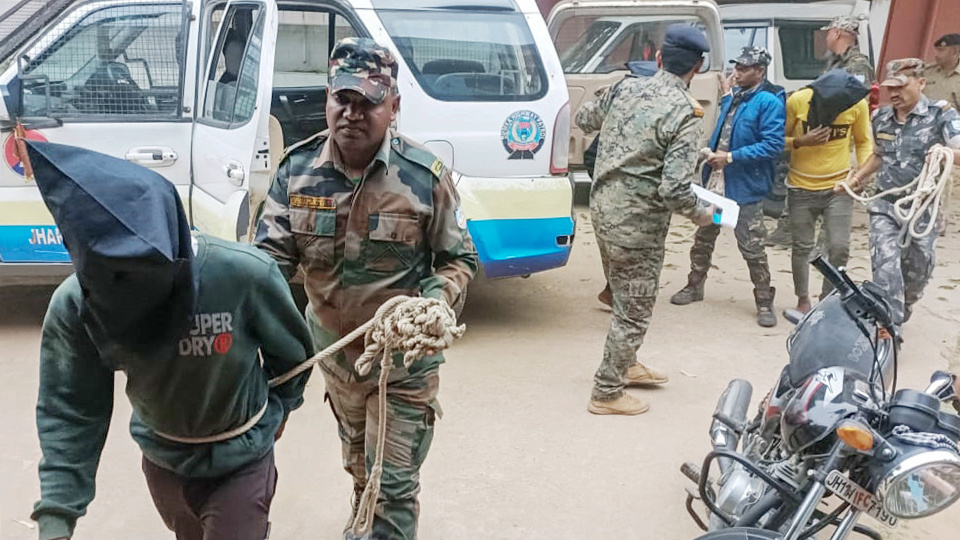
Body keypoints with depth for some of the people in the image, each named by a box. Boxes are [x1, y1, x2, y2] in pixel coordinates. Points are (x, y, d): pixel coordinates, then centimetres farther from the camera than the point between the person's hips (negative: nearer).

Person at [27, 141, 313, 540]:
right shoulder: (74, 306, -22)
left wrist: (277, 408, 6)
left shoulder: (245, 275, -31)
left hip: (241, 461, -4)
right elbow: (69, 410, -13)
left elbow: (292, 351, -11)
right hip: (161, 459, 5)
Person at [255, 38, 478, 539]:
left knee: (393, 483, 4)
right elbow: (272, 251, -7)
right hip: (334, 347, 4)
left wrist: (432, 304, -26)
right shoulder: (298, 168, -9)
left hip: (404, 357, -4)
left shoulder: (425, 175, -17)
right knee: (357, 463, 28)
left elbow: (460, 261, -7)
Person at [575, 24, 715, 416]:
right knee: (635, 310, 9)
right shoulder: (686, 113, -17)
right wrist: (701, 215, -4)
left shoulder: (626, 88, 1)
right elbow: (674, 189, -23)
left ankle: (625, 365, 45)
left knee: (624, 298, 26)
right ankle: (606, 394, 19)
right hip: (637, 222, -7)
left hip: (603, 207, 7)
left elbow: (585, 120, 20)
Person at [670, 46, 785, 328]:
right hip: (715, 182, 8)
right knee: (703, 238, 17)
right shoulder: (732, 97, 11)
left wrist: (732, 157, -22)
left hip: (746, 188, -8)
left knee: (752, 248, 0)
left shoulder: (769, 102, -14)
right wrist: (712, 155, 10)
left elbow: (773, 145, -21)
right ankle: (694, 286, 33)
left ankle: (764, 301, 14)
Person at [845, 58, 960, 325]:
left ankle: (902, 311, 40)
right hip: (884, 206, 2)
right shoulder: (881, 118, 4)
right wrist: (859, 176, 10)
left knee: (918, 269, 14)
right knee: (885, 265, -11)